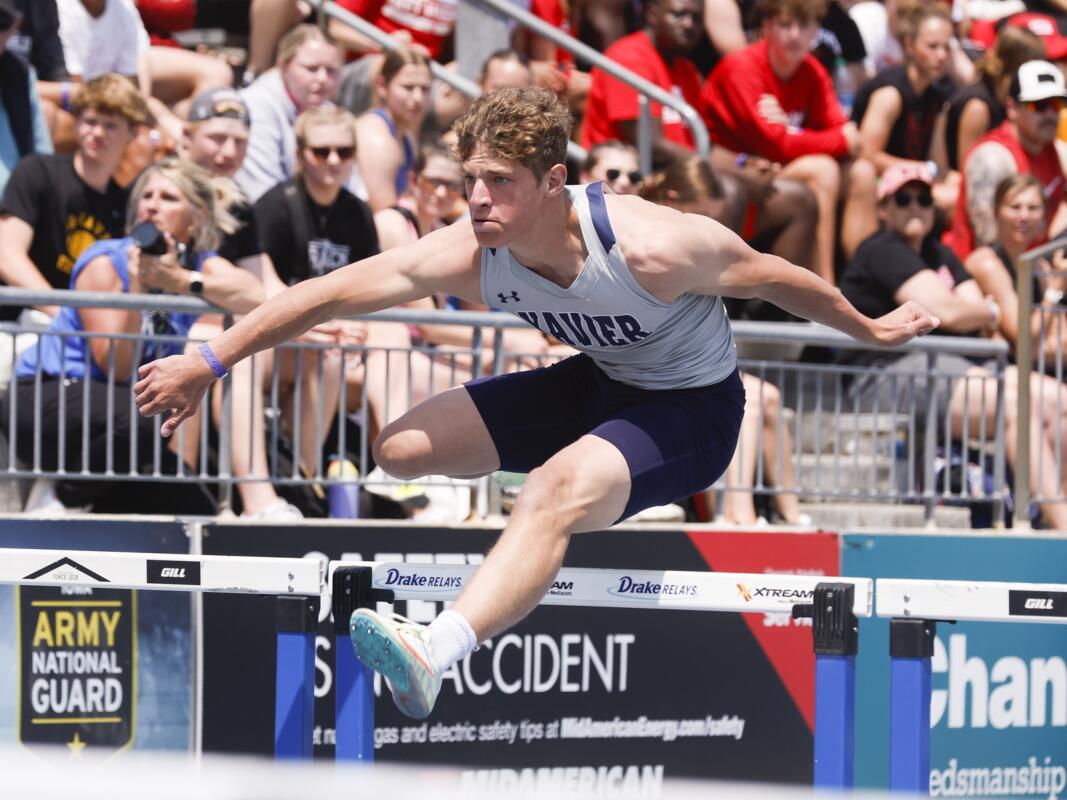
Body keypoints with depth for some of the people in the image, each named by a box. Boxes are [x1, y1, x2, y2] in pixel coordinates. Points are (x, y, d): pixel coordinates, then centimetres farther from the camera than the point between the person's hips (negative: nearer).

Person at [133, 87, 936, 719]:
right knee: (401, 450, 2)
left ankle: (433, 655, -53)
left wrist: (872, 330, 1)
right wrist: (208, 363, -16)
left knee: (556, 492, -36)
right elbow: (332, 291, -15)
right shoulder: (471, 256, -19)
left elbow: (769, 275, -14)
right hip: (597, 381, 7)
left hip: (692, 408, -7)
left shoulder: (648, 248, -32)